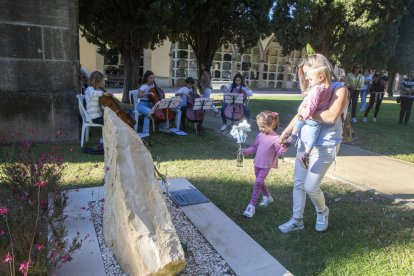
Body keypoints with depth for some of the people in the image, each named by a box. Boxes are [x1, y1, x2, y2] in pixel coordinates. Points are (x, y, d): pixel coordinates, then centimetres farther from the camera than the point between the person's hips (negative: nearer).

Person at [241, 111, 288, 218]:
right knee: (260, 182, 20)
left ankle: (251, 205, -6)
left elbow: (279, 152, -16)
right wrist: (246, 151, 0)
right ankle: (267, 197, 44)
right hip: (257, 163, 7)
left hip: (266, 166, -7)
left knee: (257, 183, -11)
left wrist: (284, 147, -35)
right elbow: (254, 147, 13)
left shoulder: (275, 138, -17)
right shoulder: (260, 136, 3)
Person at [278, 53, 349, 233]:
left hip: (325, 147, -7)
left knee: (310, 186, -3)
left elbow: (331, 117, -26)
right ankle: (297, 220, 24)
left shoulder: (339, 89, -10)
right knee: (298, 183, 9)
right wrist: (287, 131, -1)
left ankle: (322, 212, 28)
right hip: (304, 143, 7)